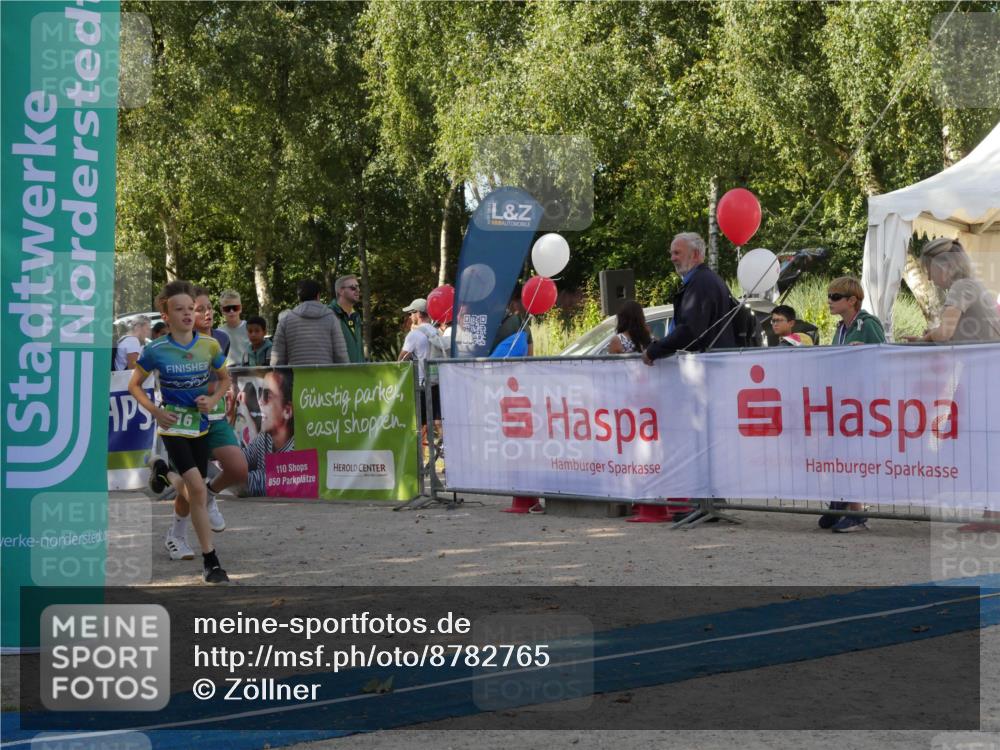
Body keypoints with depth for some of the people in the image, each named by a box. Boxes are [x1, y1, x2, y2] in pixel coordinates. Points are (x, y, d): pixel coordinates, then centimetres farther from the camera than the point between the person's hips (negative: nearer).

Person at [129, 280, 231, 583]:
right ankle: (210, 559, -15)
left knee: (189, 488, 14)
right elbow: (134, 385, 3)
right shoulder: (156, 350, -10)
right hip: (173, 426, -4)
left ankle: (176, 534, 46)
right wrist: (155, 411, -12)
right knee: (197, 487, -18)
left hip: (201, 425, 4)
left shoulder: (210, 345, -3)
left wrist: (213, 399, -7)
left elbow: (224, 378, 12)